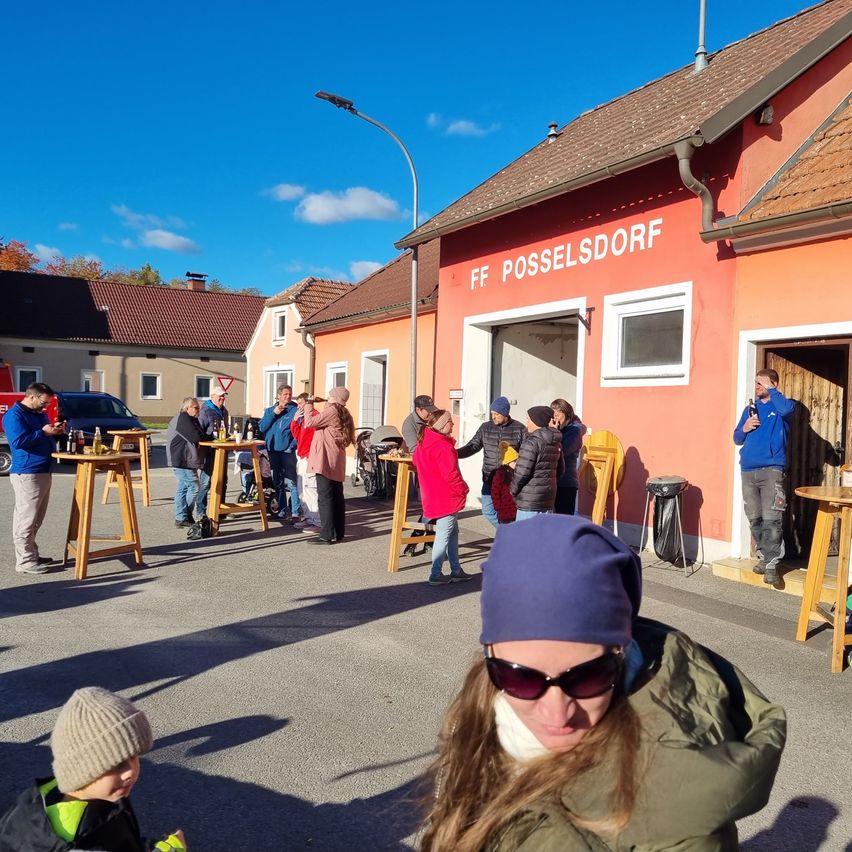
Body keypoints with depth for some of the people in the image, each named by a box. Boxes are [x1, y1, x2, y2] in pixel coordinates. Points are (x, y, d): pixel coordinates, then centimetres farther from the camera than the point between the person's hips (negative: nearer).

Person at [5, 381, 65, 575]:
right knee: (26, 519, -6)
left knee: (36, 519, 15)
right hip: (26, 474, -9)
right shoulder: (14, 415, -10)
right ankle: (25, 561, -3)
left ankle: (32, 554, 24)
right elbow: (18, 441, -22)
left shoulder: (40, 414, 17)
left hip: (43, 472, 10)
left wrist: (55, 432, 6)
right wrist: (43, 432, -20)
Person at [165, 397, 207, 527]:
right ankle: (184, 517, -4)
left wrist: (202, 436, -2)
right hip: (182, 461, -11)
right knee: (193, 487, -9)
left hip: (186, 460, 11)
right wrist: (206, 437, -5)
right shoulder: (183, 419, -14)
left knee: (183, 487, 11)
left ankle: (181, 517, 16)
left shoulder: (189, 419, 20)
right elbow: (195, 437, -22)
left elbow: (201, 435, 20)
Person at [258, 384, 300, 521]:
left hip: (288, 451, -5)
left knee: (291, 482, -12)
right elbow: (262, 427, 2)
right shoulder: (269, 410, 14)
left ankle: (296, 513, -10)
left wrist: (293, 446, -17)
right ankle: (282, 510, 21)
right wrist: (273, 414, -7)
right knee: (277, 483, 11)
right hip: (273, 451, 5)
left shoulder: (295, 410, -1)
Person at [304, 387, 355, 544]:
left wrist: (309, 404, -3)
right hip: (336, 461, 9)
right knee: (336, 496, 10)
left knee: (325, 497, -9)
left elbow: (310, 422, -14)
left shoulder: (331, 410, -10)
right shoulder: (342, 413, 18)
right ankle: (338, 532, 15)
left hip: (325, 460, -9)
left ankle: (327, 535, -10)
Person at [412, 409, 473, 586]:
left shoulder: (423, 442, 7)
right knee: (444, 535, 0)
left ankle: (456, 570, 24)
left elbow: (415, 460, 21)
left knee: (453, 532, 18)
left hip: (433, 496, 9)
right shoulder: (443, 446, -22)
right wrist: (463, 489, -8)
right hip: (447, 498, -9)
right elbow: (451, 474, -24)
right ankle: (436, 575, 6)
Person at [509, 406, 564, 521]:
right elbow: (559, 470, 18)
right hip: (549, 499, 8)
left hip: (529, 500, -8)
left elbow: (522, 473, -17)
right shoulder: (556, 443, 11)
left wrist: (512, 490, -2)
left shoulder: (531, 442, -15)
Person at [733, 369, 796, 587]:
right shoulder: (750, 409, 18)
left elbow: (787, 408, -23)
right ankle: (764, 557, 22)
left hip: (771, 470, -5)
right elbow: (737, 439, 20)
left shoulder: (781, 406, 4)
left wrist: (770, 389, -11)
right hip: (748, 471, 5)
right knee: (755, 520, 9)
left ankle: (771, 565, -10)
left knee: (771, 520, -12)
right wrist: (744, 429, -1)